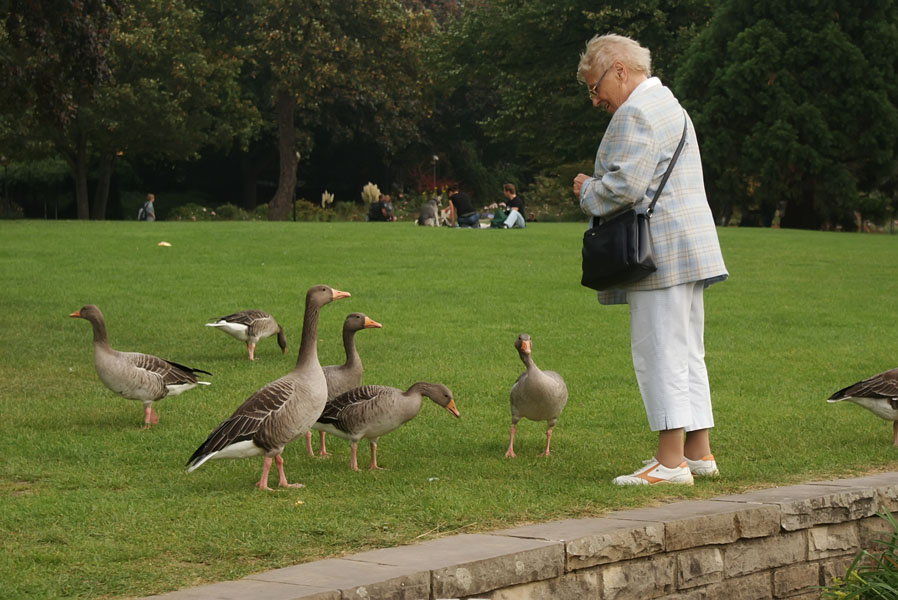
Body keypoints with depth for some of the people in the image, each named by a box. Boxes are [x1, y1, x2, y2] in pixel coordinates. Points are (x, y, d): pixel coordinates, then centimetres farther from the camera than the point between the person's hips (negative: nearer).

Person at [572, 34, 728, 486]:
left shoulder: (635, 114, -12)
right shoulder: (667, 104, 23)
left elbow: (624, 185, -21)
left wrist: (587, 190, -2)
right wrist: (595, 187, 18)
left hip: (663, 251, -11)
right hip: (689, 246, 11)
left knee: (660, 353, -10)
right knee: (686, 352, 12)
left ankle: (670, 462, -11)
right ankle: (698, 452, 16)